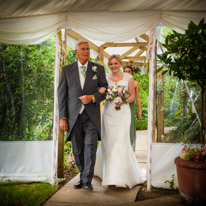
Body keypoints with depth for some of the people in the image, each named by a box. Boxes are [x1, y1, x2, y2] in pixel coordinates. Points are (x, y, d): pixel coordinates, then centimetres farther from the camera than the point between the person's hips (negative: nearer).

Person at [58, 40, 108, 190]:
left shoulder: (99, 69, 8)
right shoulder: (67, 70, 8)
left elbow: (105, 89, 7)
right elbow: (62, 94, 5)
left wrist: (93, 97, -13)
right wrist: (62, 117, -2)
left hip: (91, 115, -1)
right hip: (74, 116, 1)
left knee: (90, 147, -10)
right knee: (77, 150, 8)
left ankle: (87, 180, -3)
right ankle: (83, 177, 24)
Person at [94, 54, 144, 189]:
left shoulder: (128, 78, 3)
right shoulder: (105, 78, 7)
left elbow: (132, 96, 4)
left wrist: (123, 101, -16)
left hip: (123, 113, -2)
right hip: (108, 112, 2)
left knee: (121, 141, -9)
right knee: (108, 141, 6)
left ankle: (121, 177, -4)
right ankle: (108, 171, 26)